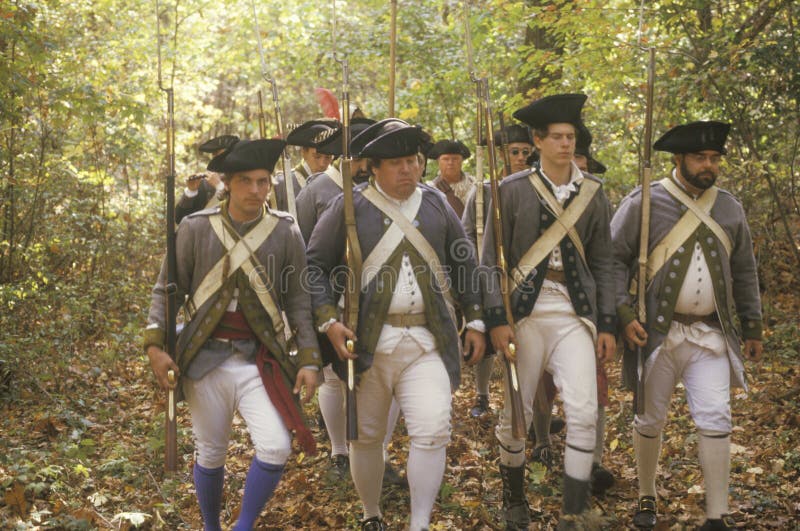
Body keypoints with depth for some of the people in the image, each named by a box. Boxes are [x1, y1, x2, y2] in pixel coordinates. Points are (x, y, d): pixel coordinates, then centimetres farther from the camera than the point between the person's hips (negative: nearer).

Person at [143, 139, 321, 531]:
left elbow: (299, 300, 2)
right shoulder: (195, 229, -3)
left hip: (260, 362, 0)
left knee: (276, 448, -13)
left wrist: (309, 359, -4)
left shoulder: (286, 233, -2)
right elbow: (166, 290, 2)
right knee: (211, 454, 11)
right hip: (205, 361, 0)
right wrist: (155, 344, -9)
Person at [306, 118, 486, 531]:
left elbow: (465, 264, 15)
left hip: (428, 341, 2)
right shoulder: (349, 207, -2)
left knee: (433, 432, -9)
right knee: (366, 436, 9)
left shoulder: (436, 204, 9)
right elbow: (314, 265, -1)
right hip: (367, 341, -2)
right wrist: (328, 321, -11)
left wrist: (475, 321, 10)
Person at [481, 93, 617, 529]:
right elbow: (492, 259, -1)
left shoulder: (592, 192, 7)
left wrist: (607, 325, 6)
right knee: (516, 411, 6)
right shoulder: (512, 190, -1)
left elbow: (602, 263, 10)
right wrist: (496, 319, -9)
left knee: (583, 411, -7)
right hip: (525, 310, -2)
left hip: (575, 313, 2)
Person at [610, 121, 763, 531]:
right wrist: (623, 315, -14)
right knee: (650, 419, 9)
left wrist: (752, 327, 14)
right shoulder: (643, 203, -5)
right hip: (657, 332, -3)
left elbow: (744, 271, 16)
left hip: (712, 335, 3)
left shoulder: (729, 208, 9)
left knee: (715, 419, -3)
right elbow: (613, 261, -5)